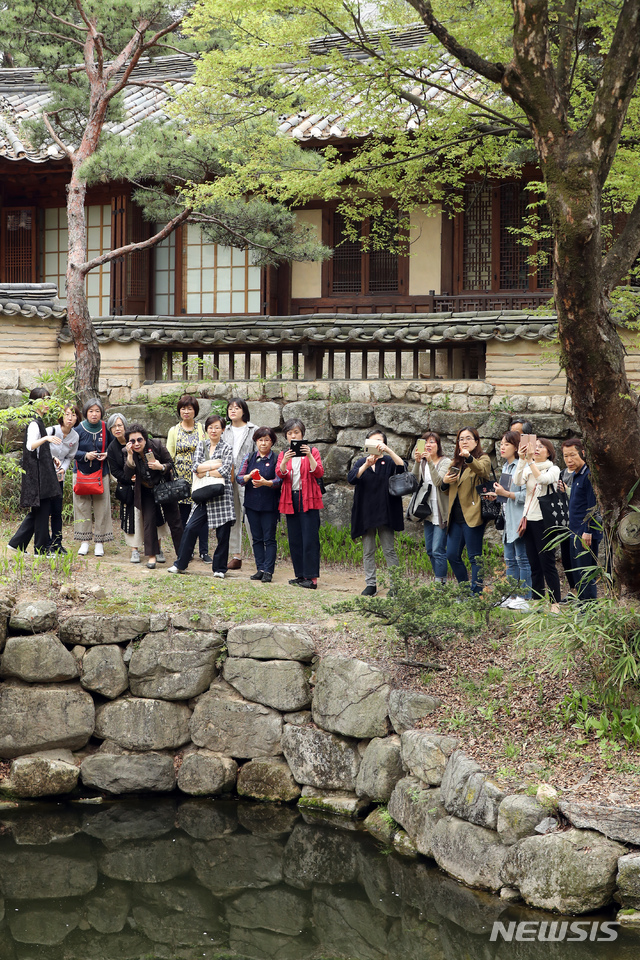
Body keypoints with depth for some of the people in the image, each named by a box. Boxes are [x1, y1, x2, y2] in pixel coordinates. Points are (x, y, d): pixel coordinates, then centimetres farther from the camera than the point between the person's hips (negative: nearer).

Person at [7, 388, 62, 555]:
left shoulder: (39, 422, 17)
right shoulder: (34, 423, -13)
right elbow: (30, 446, -29)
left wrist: (51, 458, 24)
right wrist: (46, 438, -44)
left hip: (42, 471, 10)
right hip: (37, 472, -10)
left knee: (38, 511, 10)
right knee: (42, 509, -5)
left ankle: (16, 543, 12)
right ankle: (42, 549, 0)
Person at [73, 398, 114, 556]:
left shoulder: (106, 428, -2)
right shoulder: (79, 429, -4)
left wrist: (106, 454, -12)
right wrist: (86, 455, -19)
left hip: (101, 473, 0)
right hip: (82, 472, 0)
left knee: (101, 507, -1)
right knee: (82, 506, 1)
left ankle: (99, 543, 8)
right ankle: (84, 542, 11)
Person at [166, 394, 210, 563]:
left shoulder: (202, 429, 7)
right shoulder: (174, 431, 9)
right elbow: (169, 456, 9)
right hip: (181, 478, 1)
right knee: (184, 514, 2)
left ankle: (204, 551, 3)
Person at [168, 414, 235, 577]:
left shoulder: (227, 449, 0)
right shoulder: (201, 445, 11)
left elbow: (224, 471, -14)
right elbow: (196, 466, -2)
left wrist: (205, 472, -8)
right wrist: (215, 464, -12)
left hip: (222, 495, -3)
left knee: (223, 533, -1)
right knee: (191, 527, -3)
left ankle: (220, 568, 11)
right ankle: (180, 564, 6)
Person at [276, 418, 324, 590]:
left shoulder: (312, 451, 4)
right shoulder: (283, 454, 13)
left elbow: (319, 473, -9)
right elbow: (280, 473, -4)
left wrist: (309, 456, -22)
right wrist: (285, 461, -24)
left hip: (308, 499, -4)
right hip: (290, 500, 4)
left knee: (310, 538, -9)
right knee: (294, 539, 6)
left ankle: (312, 577, -11)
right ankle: (301, 575, 12)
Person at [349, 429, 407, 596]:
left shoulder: (389, 461, 4)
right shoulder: (361, 462, 11)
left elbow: (402, 468, -18)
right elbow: (352, 478, -7)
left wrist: (388, 450, -26)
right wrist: (366, 465, -21)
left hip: (385, 512, -3)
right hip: (366, 513, 3)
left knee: (389, 550, -2)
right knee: (368, 551, 6)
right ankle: (370, 584, 12)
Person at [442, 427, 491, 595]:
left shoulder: (483, 459, -1)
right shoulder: (456, 462, 19)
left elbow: (481, 470, -26)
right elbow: (445, 489, 26)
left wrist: (469, 457, -46)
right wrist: (445, 481, 2)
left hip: (472, 516, -7)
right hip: (455, 516, 7)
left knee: (475, 557, -5)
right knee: (452, 555, 6)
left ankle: (476, 592, -1)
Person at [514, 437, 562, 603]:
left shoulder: (553, 469, -1)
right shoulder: (527, 469, 13)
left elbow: (542, 479, -22)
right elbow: (517, 481, -7)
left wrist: (530, 461, -24)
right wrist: (522, 459, -16)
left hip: (543, 520, -5)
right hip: (528, 519, 5)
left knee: (547, 564, -7)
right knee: (534, 566, 8)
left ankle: (556, 602, -4)